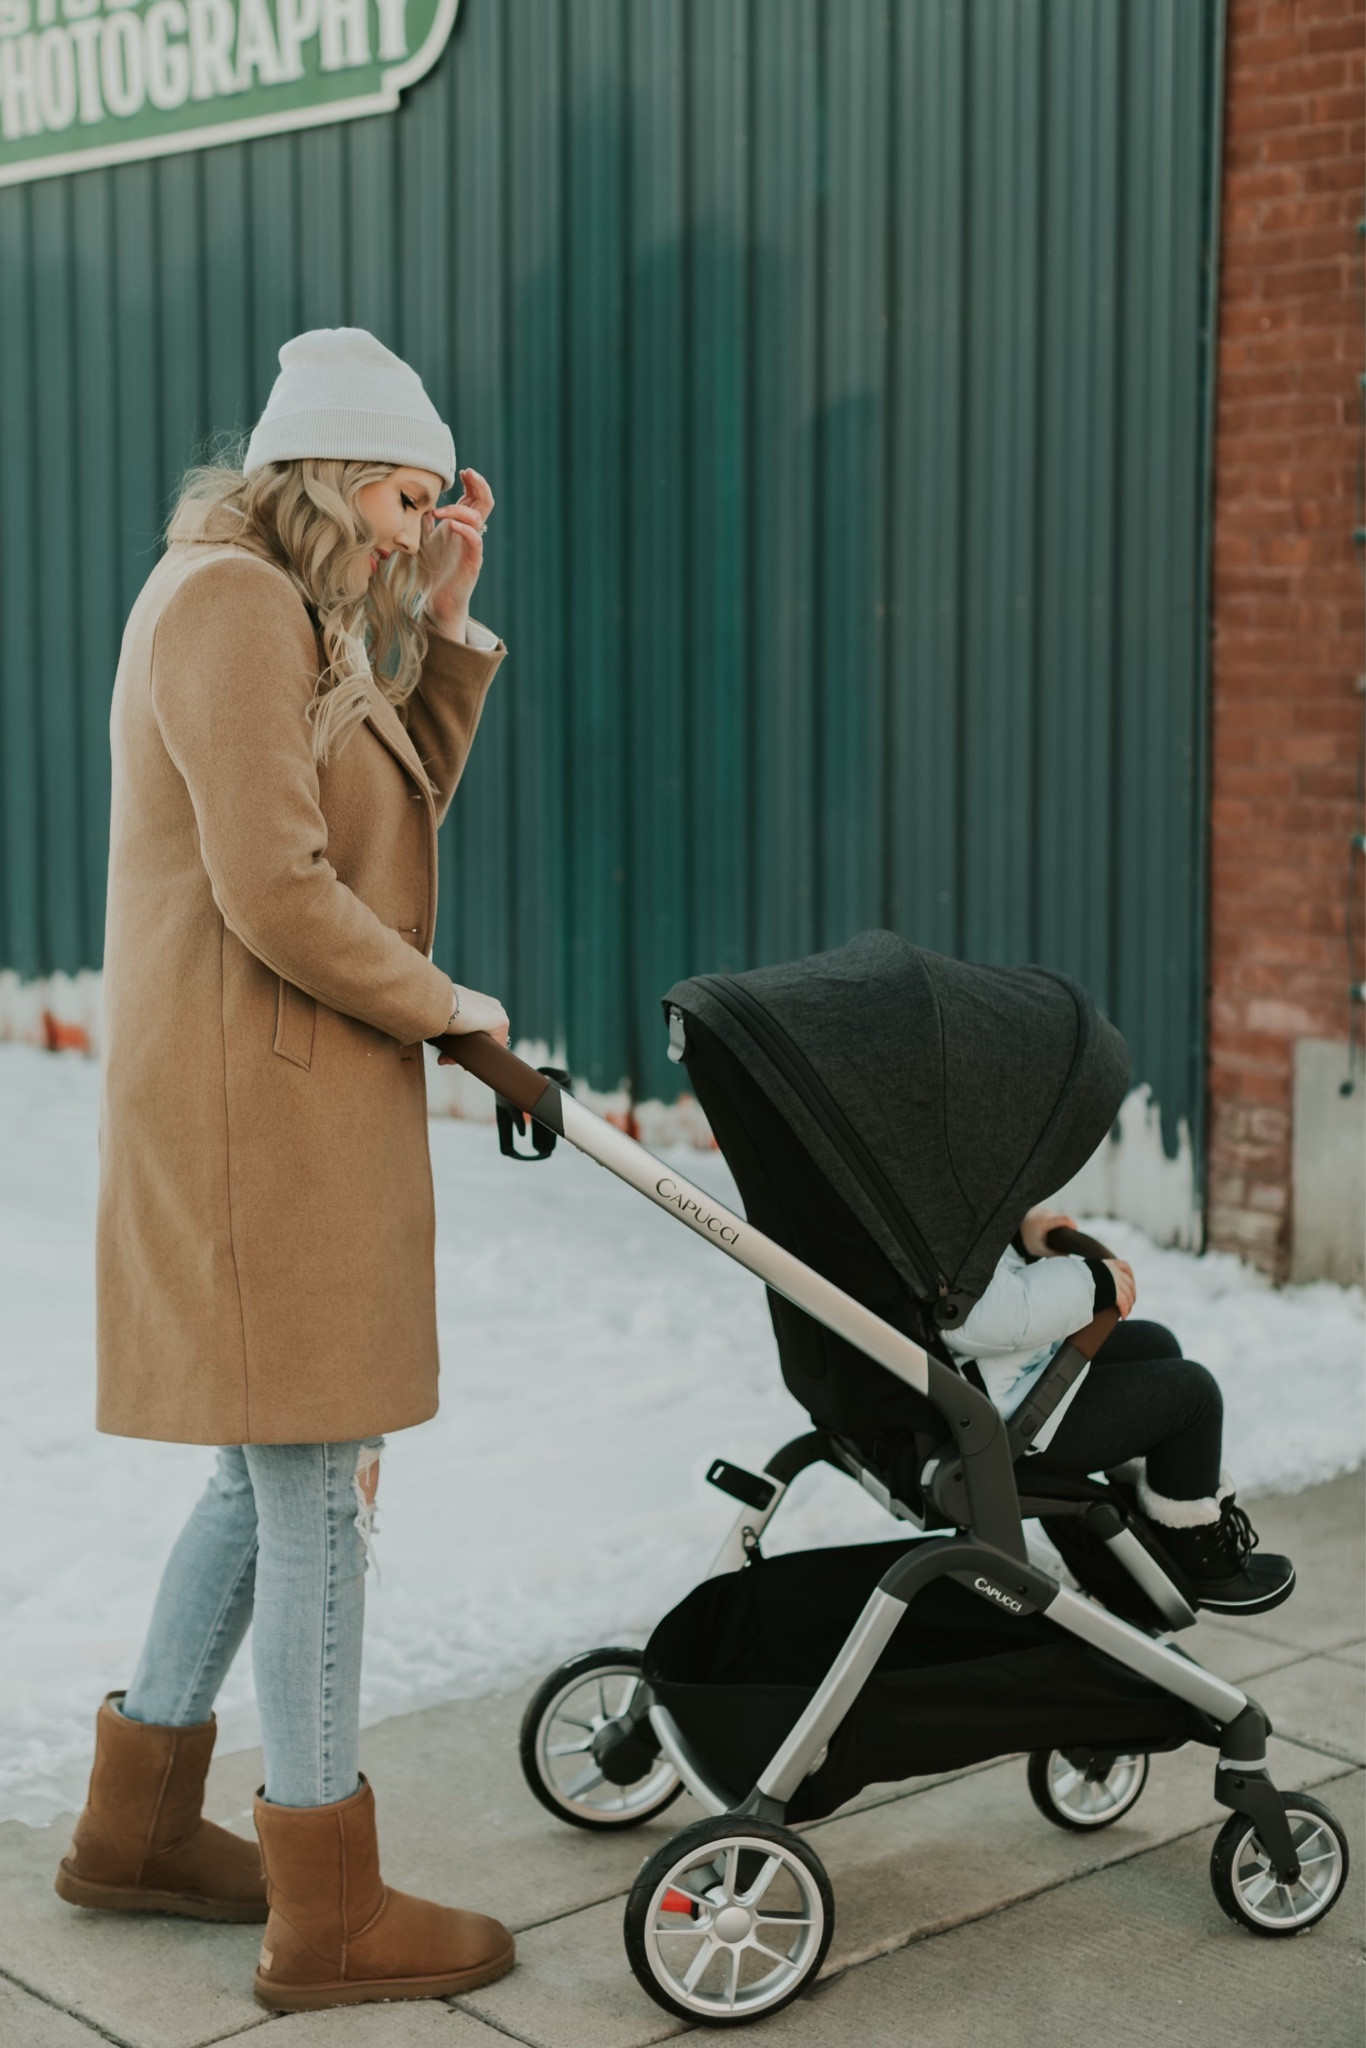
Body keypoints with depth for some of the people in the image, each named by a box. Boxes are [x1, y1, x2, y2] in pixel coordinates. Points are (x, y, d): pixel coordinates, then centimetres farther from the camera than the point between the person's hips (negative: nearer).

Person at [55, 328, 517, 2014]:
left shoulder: (292, 617, 19)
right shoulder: (228, 600, -14)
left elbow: (404, 800, 18)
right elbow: (277, 893, -22)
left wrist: (443, 618, 10)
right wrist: (443, 1005, -10)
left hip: (292, 1099, 11)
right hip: (258, 1104, -11)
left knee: (280, 1463, 17)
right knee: (317, 1475, -5)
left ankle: (137, 1822, 30)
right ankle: (326, 1910, 5)